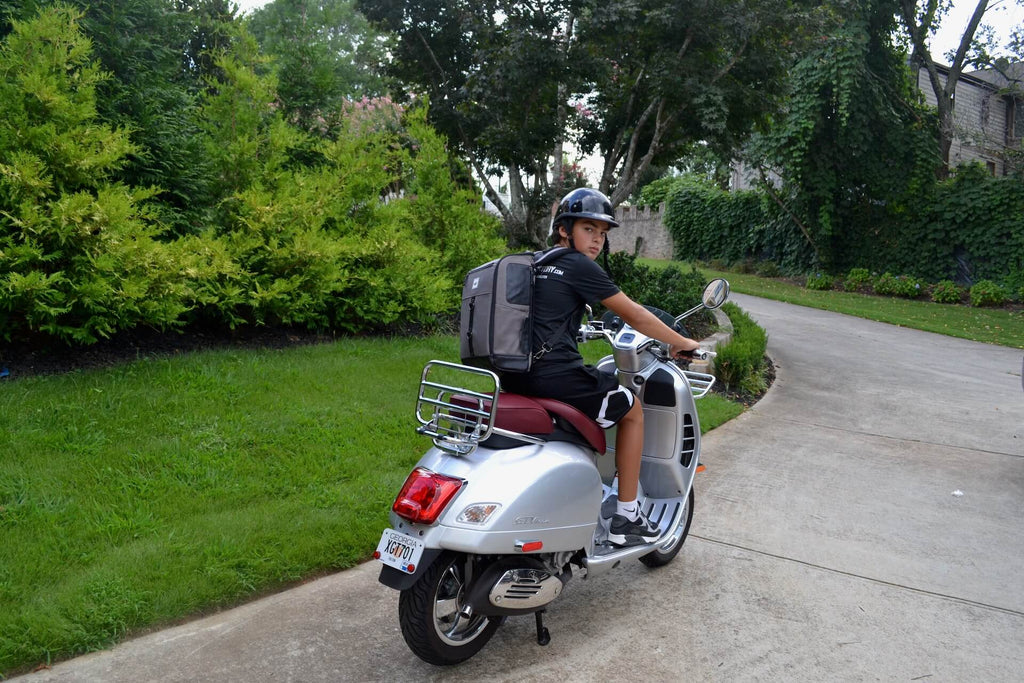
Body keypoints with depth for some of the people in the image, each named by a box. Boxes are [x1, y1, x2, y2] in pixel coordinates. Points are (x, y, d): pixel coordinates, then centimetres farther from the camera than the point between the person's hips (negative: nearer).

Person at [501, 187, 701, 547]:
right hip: (553, 374, -9)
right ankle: (626, 517, 14)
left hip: (514, 375, 9)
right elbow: (634, 316, 1)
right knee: (631, 409, 13)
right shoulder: (579, 266, -5)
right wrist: (681, 342, 13)